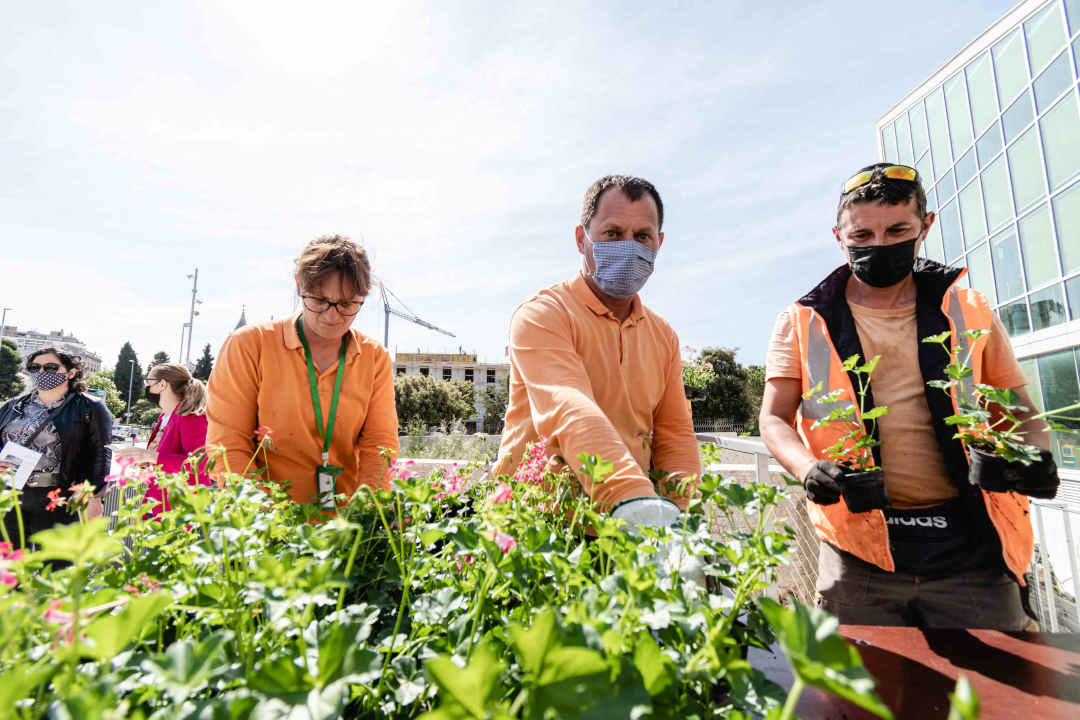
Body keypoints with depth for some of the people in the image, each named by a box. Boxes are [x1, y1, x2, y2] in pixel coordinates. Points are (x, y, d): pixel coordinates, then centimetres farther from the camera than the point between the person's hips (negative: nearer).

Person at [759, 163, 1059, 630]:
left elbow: (1018, 410, 14)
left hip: (970, 545, 2)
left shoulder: (969, 314, 9)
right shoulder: (803, 324, 3)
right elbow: (775, 419, -1)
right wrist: (808, 468, -21)